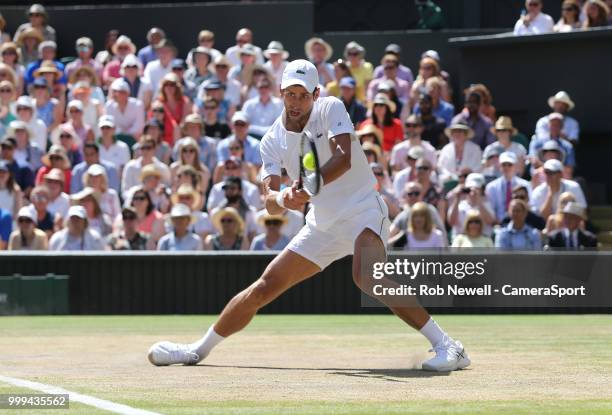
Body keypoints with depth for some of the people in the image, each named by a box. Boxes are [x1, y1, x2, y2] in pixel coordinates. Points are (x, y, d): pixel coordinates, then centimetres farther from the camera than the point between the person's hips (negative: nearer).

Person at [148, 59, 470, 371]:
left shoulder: (331, 109, -9)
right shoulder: (272, 141, 1)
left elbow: (344, 159, -25)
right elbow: (270, 201, -10)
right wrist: (282, 198, -34)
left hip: (362, 211, -5)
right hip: (322, 226, 5)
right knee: (263, 288, 5)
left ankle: (447, 346, -33)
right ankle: (199, 349, 21)